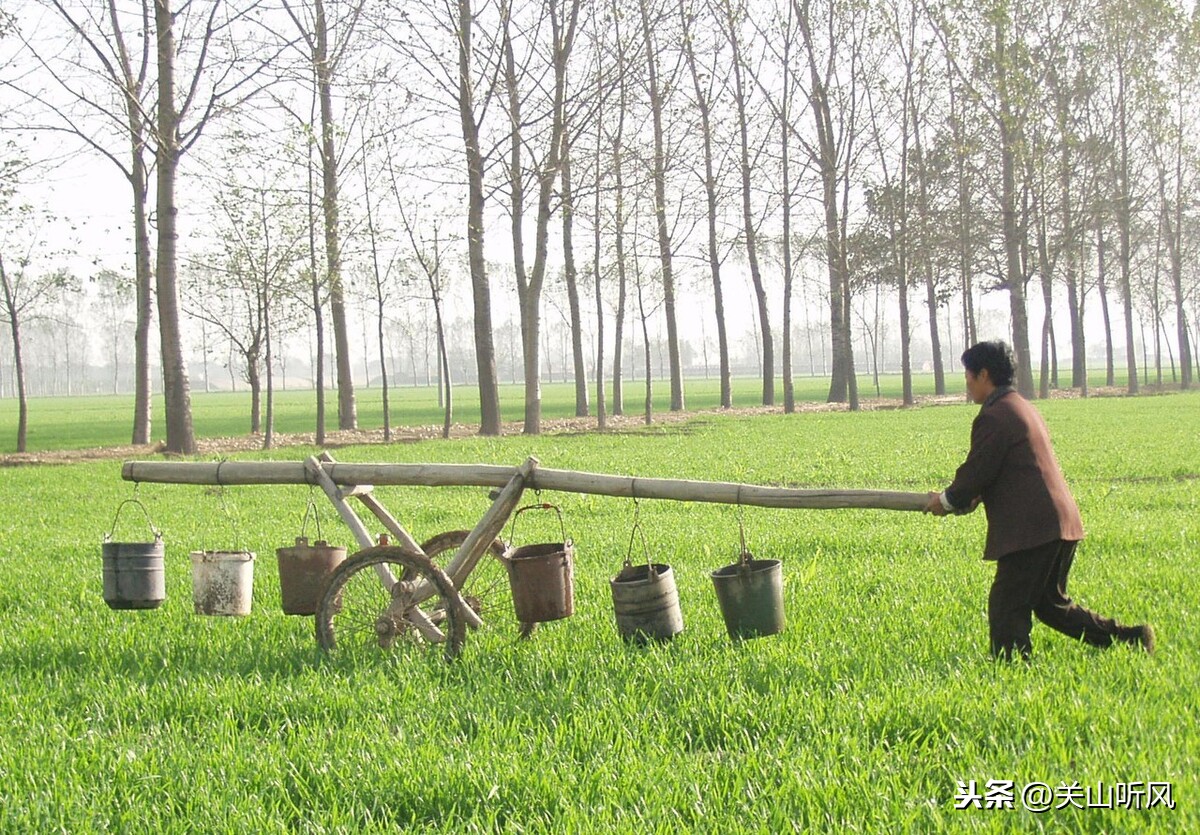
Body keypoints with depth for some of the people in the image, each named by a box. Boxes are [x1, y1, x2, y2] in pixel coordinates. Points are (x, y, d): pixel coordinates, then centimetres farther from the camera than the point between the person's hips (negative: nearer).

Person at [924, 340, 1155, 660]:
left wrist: (948, 501, 6)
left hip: (1031, 531, -10)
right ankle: (1130, 637, 19)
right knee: (1050, 603, 20)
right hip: (1061, 523, 10)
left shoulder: (993, 417, -12)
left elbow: (977, 470, -11)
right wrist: (970, 498, 19)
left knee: (1007, 609, -3)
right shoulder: (1023, 407, 19)